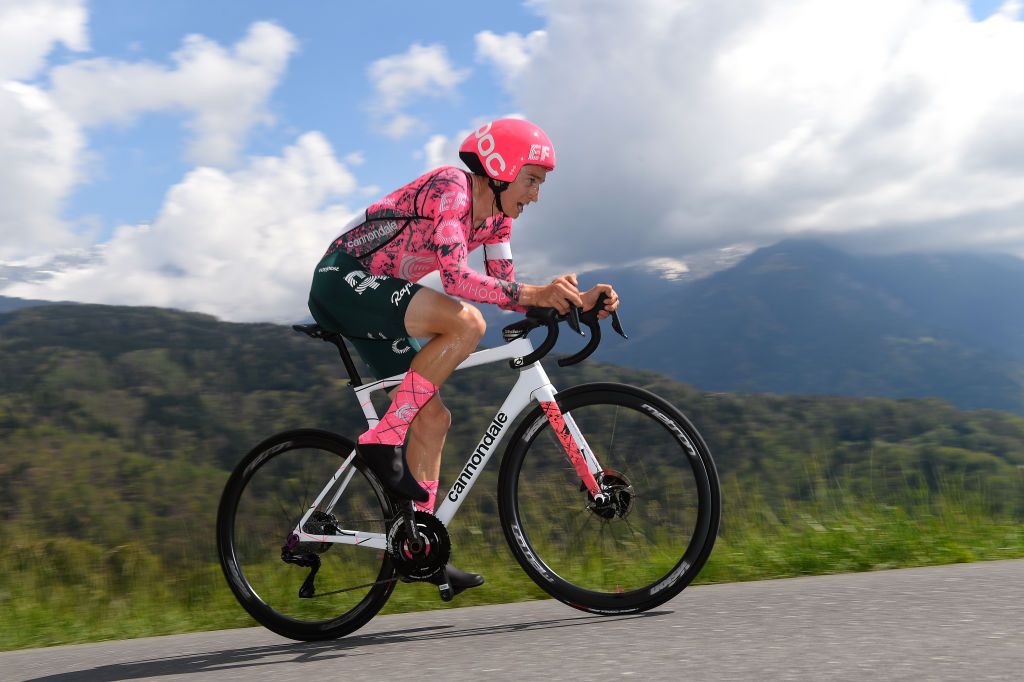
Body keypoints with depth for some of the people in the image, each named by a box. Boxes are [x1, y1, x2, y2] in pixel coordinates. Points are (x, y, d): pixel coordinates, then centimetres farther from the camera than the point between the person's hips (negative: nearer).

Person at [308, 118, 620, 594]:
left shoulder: (496, 215, 9)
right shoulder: (450, 187, -18)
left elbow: (505, 288, 6)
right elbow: (456, 277, -30)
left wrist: (578, 299, -5)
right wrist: (534, 294, -34)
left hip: (371, 297, 10)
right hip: (343, 280, -10)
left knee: (432, 418, 4)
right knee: (466, 323, -29)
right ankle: (382, 442, -22)